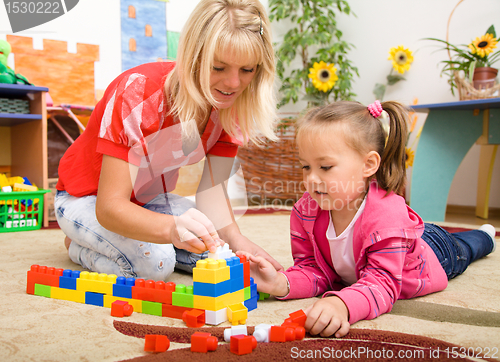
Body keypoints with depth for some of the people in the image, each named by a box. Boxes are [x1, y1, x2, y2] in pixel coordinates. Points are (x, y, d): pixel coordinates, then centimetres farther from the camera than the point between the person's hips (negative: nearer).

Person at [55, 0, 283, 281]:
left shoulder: (232, 104, -16)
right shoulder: (138, 94, -34)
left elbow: (211, 187, -14)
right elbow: (109, 207, -38)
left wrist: (236, 240, -34)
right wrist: (172, 228, -58)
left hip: (149, 200, 6)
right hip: (88, 198, -5)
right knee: (154, 262, -31)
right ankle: (81, 246, 1)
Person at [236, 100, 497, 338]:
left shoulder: (387, 214, -50)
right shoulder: (306, 210, -33)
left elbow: (382, 282, -51)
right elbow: (313, 269, -28)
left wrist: (342, 304, -73)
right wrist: (282, 284, -50)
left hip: (433, 252, -3)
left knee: (461, 251, 31)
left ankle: (484, 235, 64)